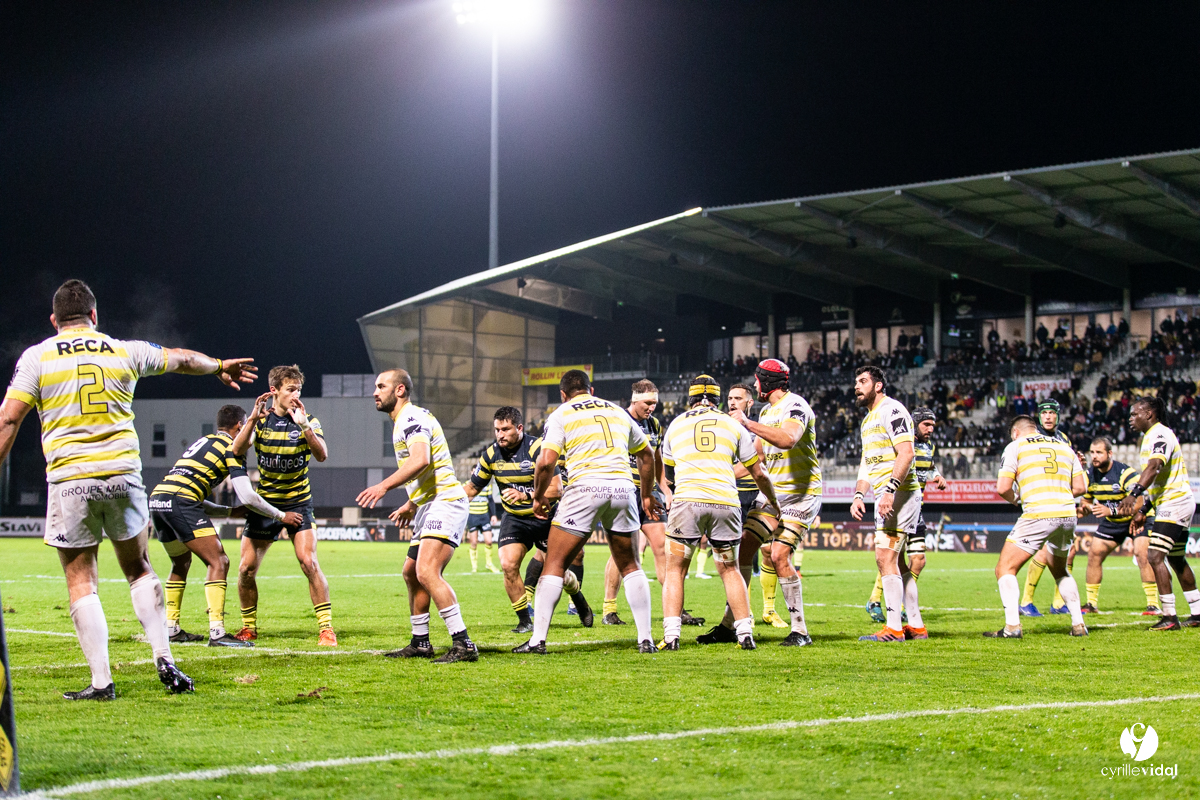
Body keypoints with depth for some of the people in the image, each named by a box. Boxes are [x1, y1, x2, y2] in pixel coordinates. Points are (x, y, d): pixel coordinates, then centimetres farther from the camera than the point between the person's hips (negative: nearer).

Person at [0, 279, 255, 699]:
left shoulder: (36, 357, 3)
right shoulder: (124, 351, 10)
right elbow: (183, 359, 26)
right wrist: (220, 366, 46)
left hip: (69, 480, -2)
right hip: (123, 475, 2)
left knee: (81, 581, 4)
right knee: (139, 569, 17)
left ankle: (101, 680, 0)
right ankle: (164, 659, 8)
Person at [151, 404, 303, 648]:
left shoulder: (203, 441, 31)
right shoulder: (231, 447, 6)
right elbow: (247, 497, -3)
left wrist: (230, 512, 33)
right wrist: (281, 516, 8)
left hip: (157, 498, 9)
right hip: (180, 501, -9)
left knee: (181, 563, 26)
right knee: (218, 562, -6)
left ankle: (171, 628, 27)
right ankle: (217, 632, -16)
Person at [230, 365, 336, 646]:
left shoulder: (308, 420, -4)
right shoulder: (260, 419, 0)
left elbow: (322, 455, -20)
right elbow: (237, 451, -14)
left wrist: (304, 425, -31)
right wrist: (253, 420, -25)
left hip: (298, 502, -2)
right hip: (264, 502, 2)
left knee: (309, 562, -17)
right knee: (246, 568, -1)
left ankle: (326, 628, -10)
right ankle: (249, 627, 18)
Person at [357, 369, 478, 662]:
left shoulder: (413, 417, -11)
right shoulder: (402, 422, 22)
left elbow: (420, 460, -30)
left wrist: (385, 485, -35)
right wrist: (411, 505, 37)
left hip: (445, 503, -11)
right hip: (428, 507, 11)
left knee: (427, 572, -23)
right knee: (411, 573, 17)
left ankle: (463, 644, -26)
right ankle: (420, 643, 27)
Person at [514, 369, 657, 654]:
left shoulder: (561, 414, 7)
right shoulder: (617, 410, 22)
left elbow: (546, 461, -5)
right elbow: (647, 455, 29)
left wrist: (539, 496, 11)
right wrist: (647, 494, 39)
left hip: (585, 488, -4)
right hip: (623, 487, 4)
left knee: (554, 564, 3)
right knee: (630, 566, 15)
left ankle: (538, 639, -2)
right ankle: (645, 638, 10)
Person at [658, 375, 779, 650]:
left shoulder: (676, 424, 18)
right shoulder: (732, 426, 16)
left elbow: (668, 472, 31)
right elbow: (758, 474, 20)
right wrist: (773, 502, 36)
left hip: (687, 500, -1)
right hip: (726, 502, 1)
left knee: (675, 570, 8)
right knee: (730, 570, 16)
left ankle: (671, 635, -4)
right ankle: (745, 633, 10)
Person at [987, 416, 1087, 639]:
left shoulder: (1015, 446, 7)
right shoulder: (1064, 446, 21)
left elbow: (1002, 488, -2)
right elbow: (1080, 487, 17)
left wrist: (1014, 500, 19)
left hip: (1038, 514, -6)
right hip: (1067, 513, 6)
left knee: (1005, 569, 2)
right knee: (1059, 571, 28)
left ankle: (1012, 626, -13)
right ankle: (1078, 624, 21)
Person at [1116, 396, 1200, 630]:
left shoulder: (1160, 435, -16)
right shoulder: (1153, 436, 16)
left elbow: (1155, 466, -35)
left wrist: (1134, 493, -48)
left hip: (1173, 504, -11)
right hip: (1180, 503, 11)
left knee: (1155, 557, -16)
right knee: (1176, 560, 17)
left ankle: (1169, 617, -17)